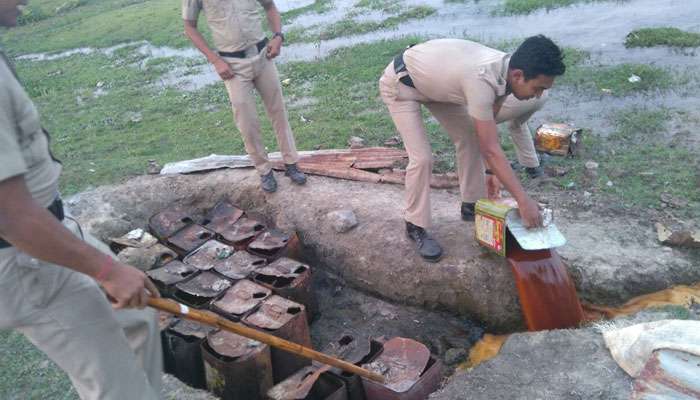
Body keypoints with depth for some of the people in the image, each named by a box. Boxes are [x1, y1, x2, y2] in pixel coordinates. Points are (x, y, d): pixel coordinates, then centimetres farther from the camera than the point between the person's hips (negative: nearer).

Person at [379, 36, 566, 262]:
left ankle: (472, 205, 23)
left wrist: (490, 171, 4)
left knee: (469, 136, 7)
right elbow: (491, 149, -36)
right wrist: (524, 200, -31)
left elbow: (487, 128, 0)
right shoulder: (482, 80, -40)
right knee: (422, 158, -16)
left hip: (434, 81, 8)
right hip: (399, 83, -8)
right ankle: (415, 227, 3)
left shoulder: (504, 68, -15)